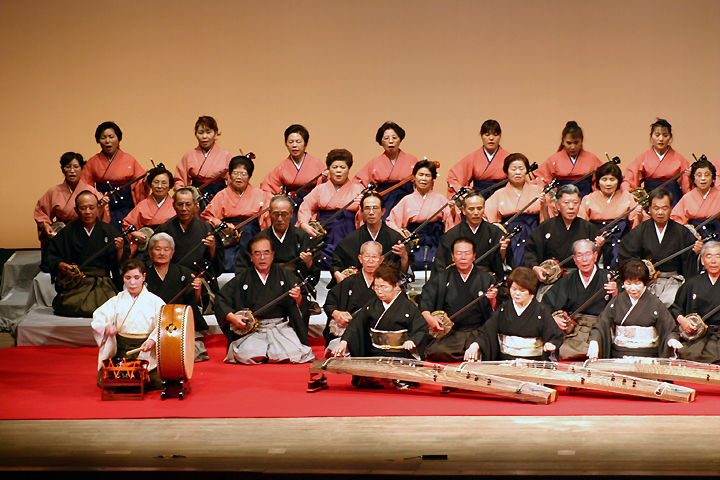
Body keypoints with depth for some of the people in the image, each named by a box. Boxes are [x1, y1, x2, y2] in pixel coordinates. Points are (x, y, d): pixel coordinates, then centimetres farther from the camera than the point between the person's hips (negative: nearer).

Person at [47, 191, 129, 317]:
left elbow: (122, 263, 8)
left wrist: (120, 250, -13)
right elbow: (52, 256, 13)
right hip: (75, 283, 0)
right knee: (70, 305, -28)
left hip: (103, 282, 0)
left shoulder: (109, 231, 13)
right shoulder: (67, 232, 14)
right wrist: (60, 265, -8)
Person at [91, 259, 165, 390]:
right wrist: (106, 326, -22)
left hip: (145, 353, -2)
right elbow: (97, 319, 1)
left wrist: (153, 340, -28)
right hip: (120, 352, 2)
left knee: (156, 383, -20)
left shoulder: (155, 302, 1)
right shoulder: (116, 301, 9)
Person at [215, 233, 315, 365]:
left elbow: (302, 307, 5)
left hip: (280, 328, 0)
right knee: (247, 356, -29)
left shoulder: (286, 275, 8)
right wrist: (231, 317, -9)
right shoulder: (241, 280, 9)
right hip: (252, 330, 0)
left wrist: (298, 298, -20)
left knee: (295, 354, -26)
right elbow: (220, 300, 8)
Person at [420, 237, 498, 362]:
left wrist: (493, 300, -11)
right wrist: (428, 317, -15)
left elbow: (495, 314, 12)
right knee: (435, 352, -30)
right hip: (449, 334, 1)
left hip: (478, 333, -1)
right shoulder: (440, 279, 14)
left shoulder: (486, 279, 14)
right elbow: (424, 302, 6)